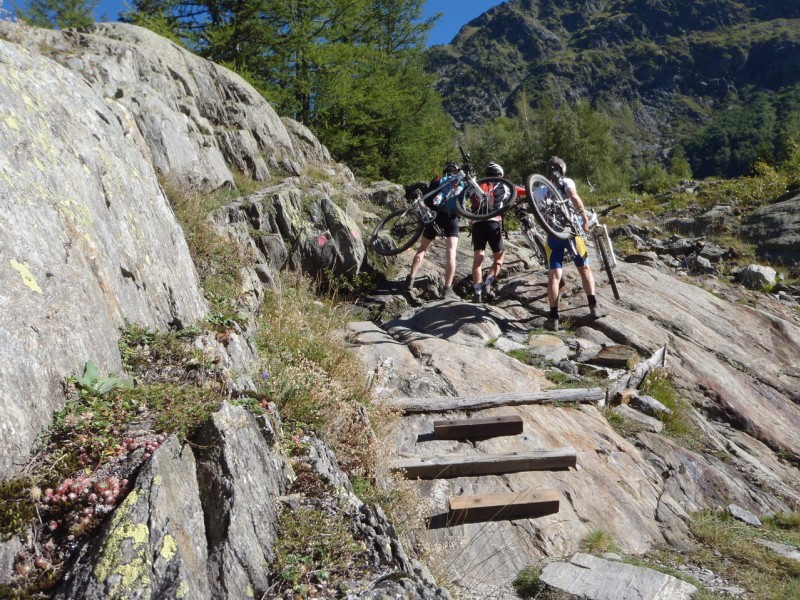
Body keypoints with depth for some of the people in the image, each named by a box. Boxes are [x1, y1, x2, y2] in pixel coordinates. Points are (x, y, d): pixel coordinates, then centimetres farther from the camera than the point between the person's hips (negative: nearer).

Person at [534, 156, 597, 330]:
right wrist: (585, 219, -17)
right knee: (584, 268, 14)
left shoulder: (540, 191, 12)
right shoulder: (567, 182, 4)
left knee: (554, 275, -3)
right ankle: (593, 306, 7)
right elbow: (574, 197, -15)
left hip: (553, 234, 1)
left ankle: (553, 318, -11)